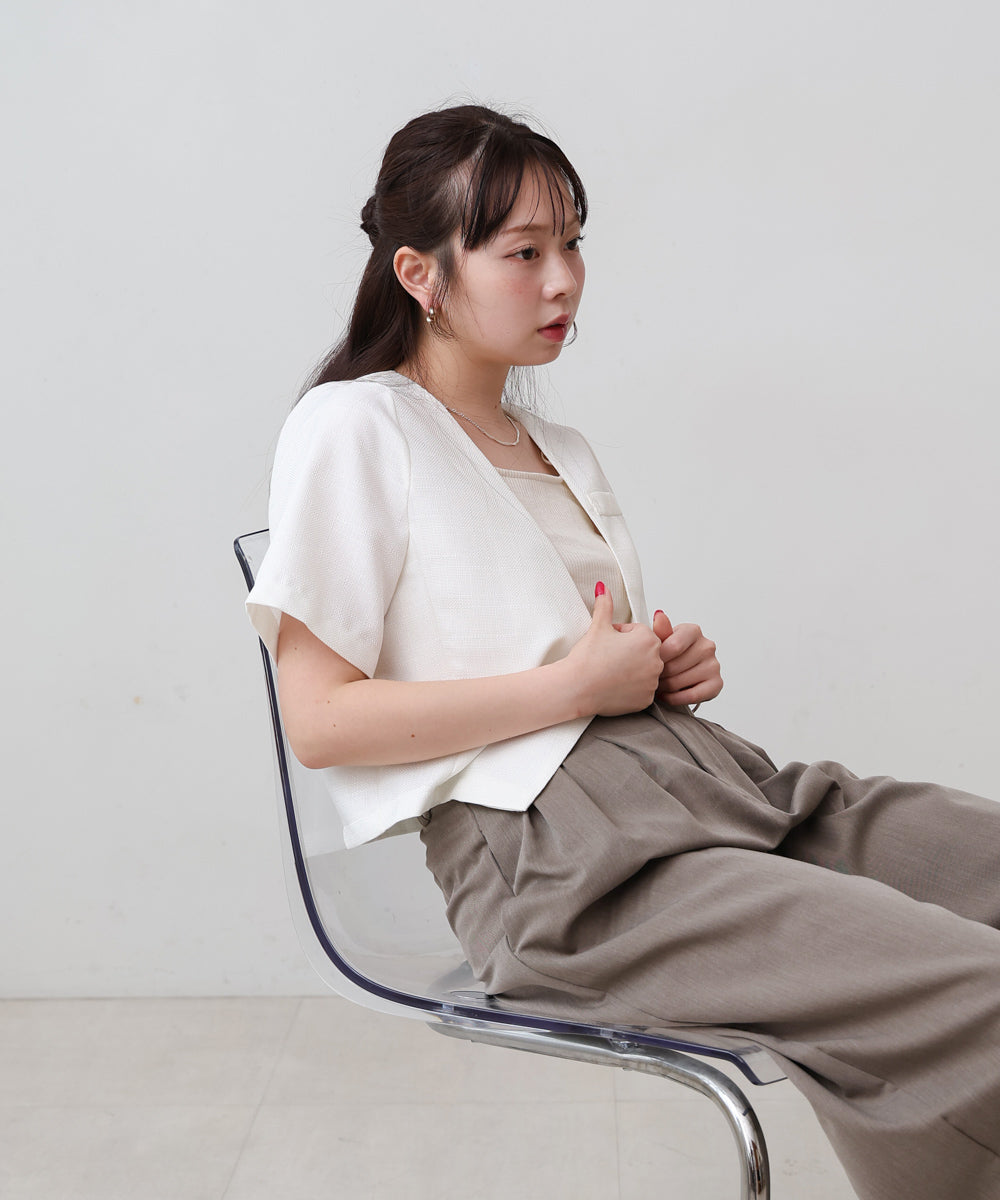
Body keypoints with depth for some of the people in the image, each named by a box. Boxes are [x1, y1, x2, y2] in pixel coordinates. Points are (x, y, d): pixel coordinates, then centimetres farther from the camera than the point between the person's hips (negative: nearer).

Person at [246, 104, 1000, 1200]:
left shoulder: (562, 452, 25)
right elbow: (319, 721, -8)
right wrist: (574, 684, -11)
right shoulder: (351, 429, 0)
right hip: (541, 839, -8)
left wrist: (676, 668, 6)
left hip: (707, 775, 9)